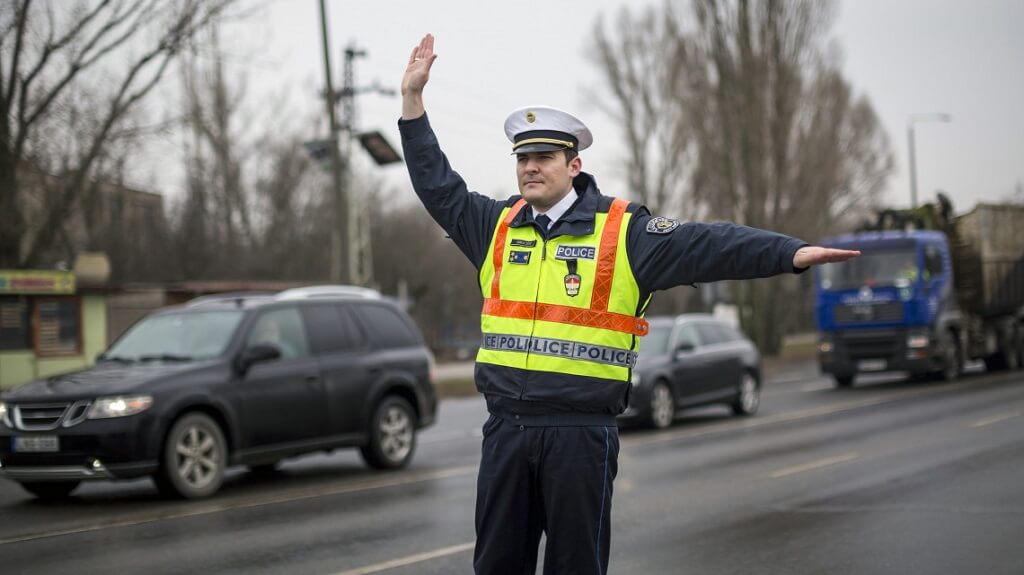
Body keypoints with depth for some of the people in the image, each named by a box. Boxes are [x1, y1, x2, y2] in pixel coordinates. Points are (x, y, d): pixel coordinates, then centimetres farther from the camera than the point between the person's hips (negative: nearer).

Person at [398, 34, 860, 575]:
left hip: (581, 433, -4)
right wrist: (412, 99, 12)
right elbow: (437, 185, 16)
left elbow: (707, 245, -9)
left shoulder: (622, 232, -2)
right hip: (506, 428, 4)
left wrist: (792, 252, -20)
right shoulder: (499, 226, 11)